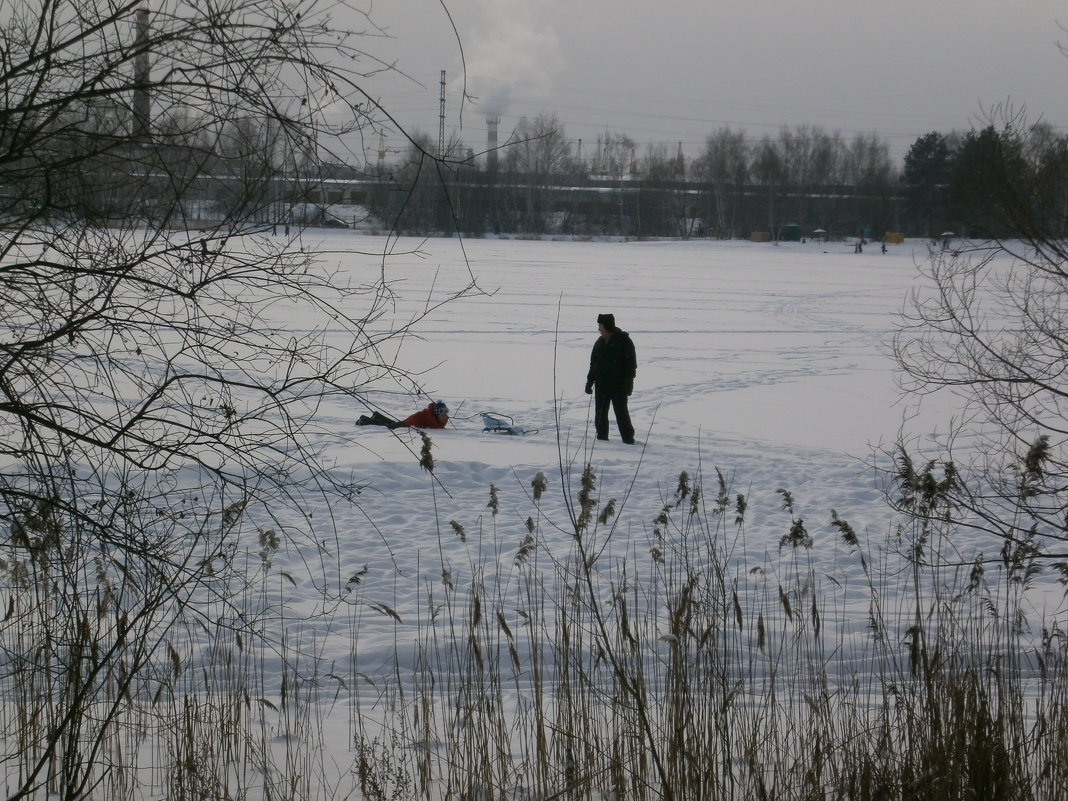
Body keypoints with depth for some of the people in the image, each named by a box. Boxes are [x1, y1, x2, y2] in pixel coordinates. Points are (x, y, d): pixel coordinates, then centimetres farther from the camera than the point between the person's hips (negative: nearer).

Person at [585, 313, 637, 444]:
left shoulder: (624, 341, -9)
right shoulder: (600, 342, 11)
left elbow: (631, 364, -9)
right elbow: (593, 364, 18)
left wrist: (628, 384, -14)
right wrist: (589, 382, 14)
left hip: (618, 387, -6)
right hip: (601, 386, 6)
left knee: (621, 412, -6)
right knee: (600, 414, 8)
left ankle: (628, 439, -2)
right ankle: (601, 437, 17)